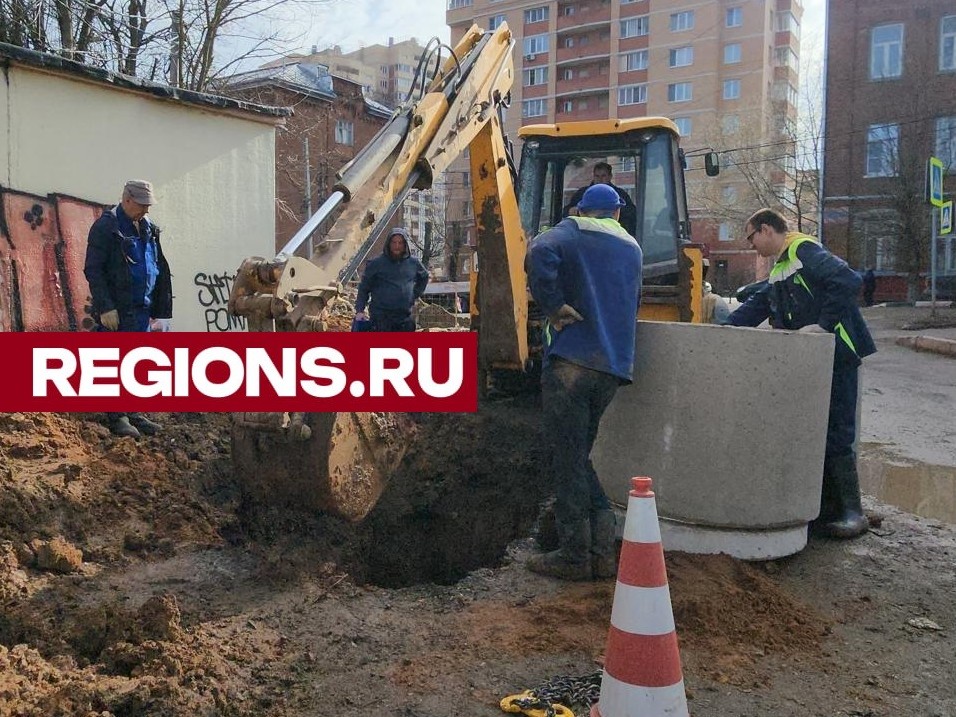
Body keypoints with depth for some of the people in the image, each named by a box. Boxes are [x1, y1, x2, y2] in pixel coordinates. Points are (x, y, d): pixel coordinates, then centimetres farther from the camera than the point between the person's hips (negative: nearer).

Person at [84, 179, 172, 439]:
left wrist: (161, 309, 15)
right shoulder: (106, 227, -8)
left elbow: (160, 271, 19)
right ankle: (116, 417, 7)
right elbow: (93, 270, -12)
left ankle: (133, 413, 20)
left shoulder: (149, 229, 14)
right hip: (117, 310, -7)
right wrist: (105, 307, -18)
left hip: (142, 309, 7)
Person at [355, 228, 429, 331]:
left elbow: (424, 277, 28)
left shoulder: (413, 263, 7)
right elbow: (364, 288, 0)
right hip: (381, 316, -4)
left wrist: (415, 295, 16)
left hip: (405, 316, 4)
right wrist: (359, 310, -8)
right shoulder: (376, 263, -3)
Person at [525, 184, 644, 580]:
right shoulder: (632, 248, 22)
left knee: (568, 460, 0)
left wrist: (554, 306, -12)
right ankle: (602, 550, 13)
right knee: (579, 456, 17)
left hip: (571, 359, -6)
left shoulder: (573, 230, 3)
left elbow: (539, 254, -19)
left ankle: (574, 556, 6)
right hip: (614, 367, 6)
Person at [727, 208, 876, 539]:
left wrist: (824, 325, -24)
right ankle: (828, 508, 18)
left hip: (835, 355, -10)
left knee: (836, 433, -6)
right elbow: (756, 307, 20)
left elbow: (848, 281, -24)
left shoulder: (804, 251, -11)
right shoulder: (779, 271, 20)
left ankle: (852, 512, 3)